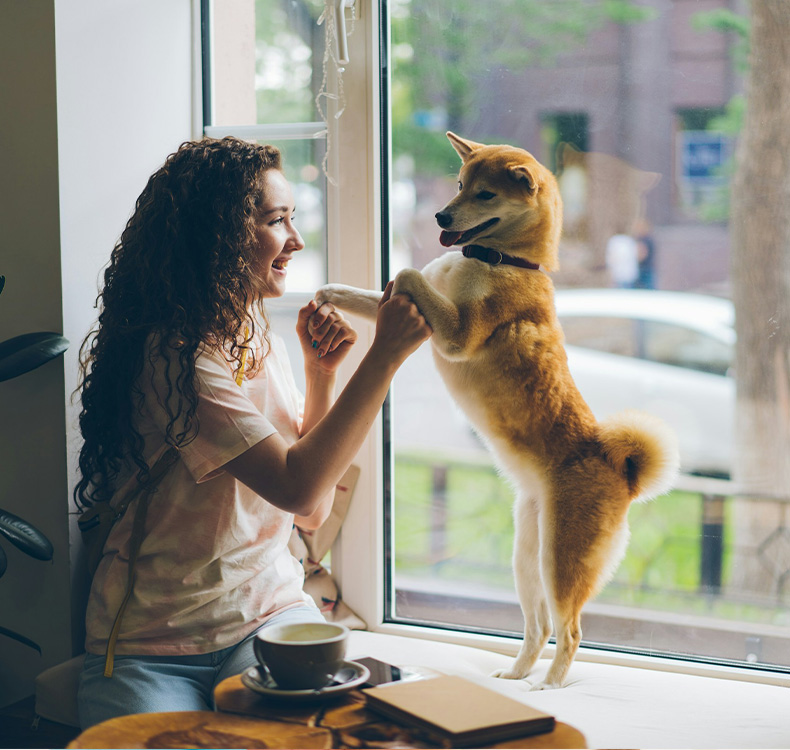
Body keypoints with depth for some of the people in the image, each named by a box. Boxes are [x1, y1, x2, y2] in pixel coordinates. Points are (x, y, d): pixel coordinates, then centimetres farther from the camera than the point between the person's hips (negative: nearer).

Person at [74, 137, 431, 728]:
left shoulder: (262, 344, 9)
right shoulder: (172, 356, -18)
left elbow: (313, 512, 8)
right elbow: (299, 488, -26)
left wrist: (323, 372, 0)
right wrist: (386, 353, -22)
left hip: (269, 612, 6)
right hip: (150, 648, -5)